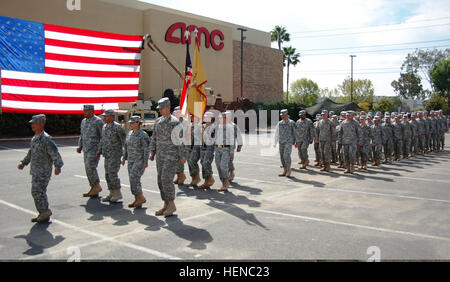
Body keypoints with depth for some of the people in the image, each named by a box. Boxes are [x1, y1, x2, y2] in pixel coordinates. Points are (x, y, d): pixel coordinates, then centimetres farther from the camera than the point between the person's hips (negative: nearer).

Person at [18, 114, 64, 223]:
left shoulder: (45, 138, -16)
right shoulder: (34, 138, 13)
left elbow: (55, 153, -19)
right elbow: (31, 152, 26)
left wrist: (58, 167, -19)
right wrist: (23, 163, 20)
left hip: (43, 171, -9)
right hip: (35, 171, 9)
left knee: (37, 191, -10)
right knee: (38, 192, 13)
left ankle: (45, 212, 4)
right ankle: (43, 214, 23)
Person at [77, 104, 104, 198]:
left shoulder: (98, 121, -9)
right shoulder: (83, 121, 14)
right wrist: (80, 146, 11)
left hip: (95, 149, -8)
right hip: (86, 149, 8)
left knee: (90, 167, -17)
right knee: (88, 169, 7)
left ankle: (97, 186, -2)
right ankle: (94, 190, 14)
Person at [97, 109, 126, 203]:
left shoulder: (117, 127, -12)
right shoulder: (104, 127, 13)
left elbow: (124, 140, -13)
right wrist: (99, 151, 15)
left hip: (115, 154, -9)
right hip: (107, 155, 9)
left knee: (113, 174, -11)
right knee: (108, 175, 9)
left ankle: (118, 193, 0)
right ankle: (112, 194, 17)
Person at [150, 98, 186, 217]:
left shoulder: (175, 122, -11)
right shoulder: (158, 121, 12)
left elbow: (180, 140, -11)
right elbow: (154, 138, 17)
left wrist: (183, 156, -12)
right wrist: (152, 153, 12)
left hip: (171, 156, -8)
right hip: (160, 156, 8)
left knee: (166, 179, -13)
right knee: (161, 180, 8)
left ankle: (172, 204, 0)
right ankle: (166, 205, 18)